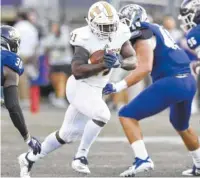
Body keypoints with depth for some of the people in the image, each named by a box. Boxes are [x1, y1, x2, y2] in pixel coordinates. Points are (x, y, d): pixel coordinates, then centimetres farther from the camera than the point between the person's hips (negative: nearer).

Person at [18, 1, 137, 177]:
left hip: (95, 90, 8)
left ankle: (30, 157, 32)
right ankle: (81, 157, -15)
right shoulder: (86, 39, -22)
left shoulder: (120, 34, -4)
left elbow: (133, 62, -4)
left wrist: (120, 62, -24)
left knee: (68, 134, 16)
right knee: (102, 115, -31)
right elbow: (77, 71, -28)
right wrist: (102, 65, -35)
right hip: (79, 87, -8)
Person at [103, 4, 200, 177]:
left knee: (127, 115, -4)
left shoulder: (143, 37, -6)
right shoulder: (156, 30, 20)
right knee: (181, 125, 33)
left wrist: (118, 86, -20)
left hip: (170, 83, -9)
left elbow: (145, 68, -19)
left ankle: (142, 159, -18)